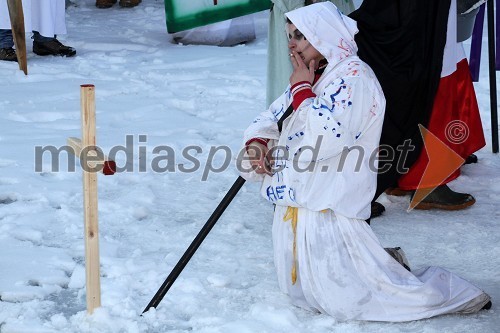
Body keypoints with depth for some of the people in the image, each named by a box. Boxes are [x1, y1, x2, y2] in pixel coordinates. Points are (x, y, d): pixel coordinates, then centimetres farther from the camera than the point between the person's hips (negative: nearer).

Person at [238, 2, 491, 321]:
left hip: (329, 210, -10)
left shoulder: (353, 76, -15)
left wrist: (300, 88, -16)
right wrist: (257, 143, -8)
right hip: (294, 208, 10)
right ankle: (383, 265, 28)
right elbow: (268, 120, 14)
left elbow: (325, 137, -28)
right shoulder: (308, 78, 14)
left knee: (349, 301, -10)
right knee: (300, 292, 18)